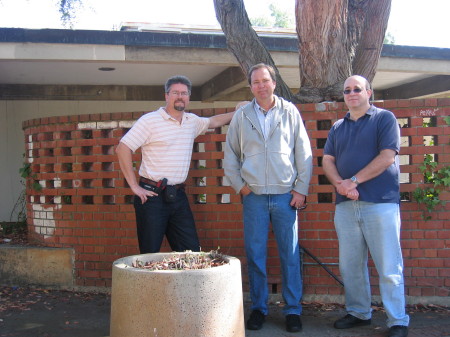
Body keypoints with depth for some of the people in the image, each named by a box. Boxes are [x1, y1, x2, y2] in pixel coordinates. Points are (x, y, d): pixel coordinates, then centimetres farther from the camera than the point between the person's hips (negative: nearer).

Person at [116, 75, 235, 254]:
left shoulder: (192, 121, 12)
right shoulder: (150, 120, -6)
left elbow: (214, 121, 33)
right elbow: (122, 149, -10)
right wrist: (134, 186, -13)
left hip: (178, 196, 6)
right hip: (152, 195, -5)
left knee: (192, 251, 4)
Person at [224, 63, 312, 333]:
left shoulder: (290, 113, 6)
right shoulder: (242, 116, 8)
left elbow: (304, 153, 5)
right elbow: (230, 155, 13)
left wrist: (302, 189, 0)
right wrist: (239, 185, 4)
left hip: (286, 195, -1)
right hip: (254, 196, 1)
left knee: (290, 254, 2)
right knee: (255, 255, 4)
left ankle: (293, 310, 14)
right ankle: (259, 308, 18)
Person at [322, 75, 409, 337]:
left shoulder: (385, 118, 2)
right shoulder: (338, 127, 18)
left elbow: (387, 157, -9)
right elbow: (327, 160, 10)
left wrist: (355, 181, -12)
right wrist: (340, 184, -10)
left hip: (380, 204, -5)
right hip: (345, 205, 5)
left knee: (389, 268, -2)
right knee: (350, 265, 10)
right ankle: (359, 313, 24)